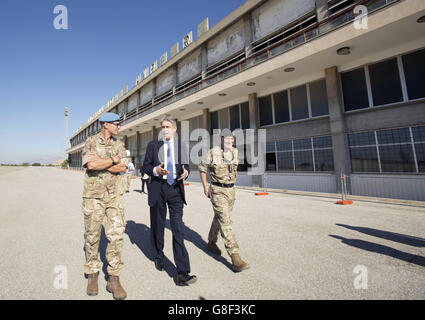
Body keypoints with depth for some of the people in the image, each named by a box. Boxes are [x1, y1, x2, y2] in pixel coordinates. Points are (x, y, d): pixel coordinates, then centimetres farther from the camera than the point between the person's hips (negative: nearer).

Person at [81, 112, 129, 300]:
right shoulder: (91, 141, 0)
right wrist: (113, 160, -9)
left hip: (114, 195, 2)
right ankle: (92, 274, 29)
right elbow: (91, 165, -17)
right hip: (93, 195, -2)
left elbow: (123, 167, -4)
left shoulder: (119, 144, 10)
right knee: (92, 236, 9)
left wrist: (100, 161, -11)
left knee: (116, 235, 0)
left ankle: (113, 279, 12)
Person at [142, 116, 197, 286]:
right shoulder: (153, 145, 6)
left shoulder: (181, 146, 10)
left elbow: (186, 165, 12)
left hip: (175, 189, 0)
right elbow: (145, 166, 5)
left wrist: (185, 172, -12)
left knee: (178, 229, -6)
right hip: (158, 189, 1)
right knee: (157, 226, 14)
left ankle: (182, 273, -4)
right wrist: (155, 170, -17)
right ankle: (158, 256, 40)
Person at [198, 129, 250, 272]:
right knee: (225, 222, -12)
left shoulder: (235, 152, 3)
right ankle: (235, 258, -9)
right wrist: (205, 186, 0)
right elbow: (202, 167, 1)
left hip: (231, 190, 6)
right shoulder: (213, 153, -12)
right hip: (217, 191, -6)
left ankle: (211, 242, 41)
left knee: (219, 218, 19)